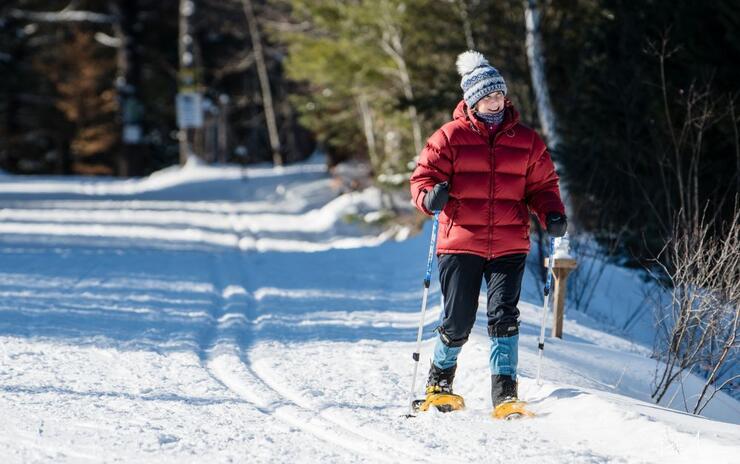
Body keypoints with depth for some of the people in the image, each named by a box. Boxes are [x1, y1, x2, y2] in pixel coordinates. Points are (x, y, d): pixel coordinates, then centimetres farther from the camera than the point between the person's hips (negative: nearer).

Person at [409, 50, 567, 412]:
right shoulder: (451, 137, 2)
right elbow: (423, 177, 3)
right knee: (458, 320, 2)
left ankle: (504, 389, -9)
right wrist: (430, 197, -20)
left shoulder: (526, 141, 10)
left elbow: (542, 185, 16)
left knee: (504, 315, -12)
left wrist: (552, 214, -3)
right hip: (461, 243, -1)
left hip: (509, 246, 1)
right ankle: (440, 378, 29)